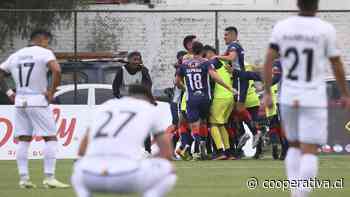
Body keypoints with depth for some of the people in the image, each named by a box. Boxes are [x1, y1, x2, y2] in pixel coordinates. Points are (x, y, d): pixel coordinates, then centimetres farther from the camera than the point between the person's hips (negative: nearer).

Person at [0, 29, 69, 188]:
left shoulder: (15, 56, 13)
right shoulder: (44, 53, -5)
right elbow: (56, 70, -22)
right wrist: (52, 91, -12)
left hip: (20, 102, 6)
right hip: (38, 101, -6)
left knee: (23, 140, 9)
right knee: (51, 138, 0)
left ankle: (23, 178, 4)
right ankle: (49, 178, -7)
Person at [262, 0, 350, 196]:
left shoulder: (281, 27, 1)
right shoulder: (326, 30, -7)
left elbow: (269, 61, -3)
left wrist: (267, 93, 1)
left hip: (288, 98, 4)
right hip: (313, 99, -4)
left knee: (295, 146, 20)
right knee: (310, 151, -4)